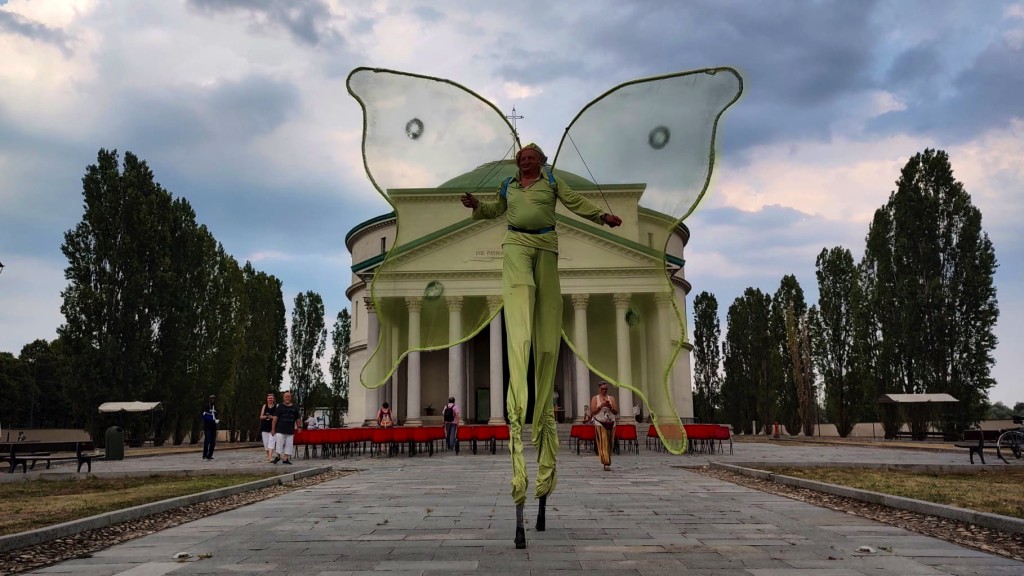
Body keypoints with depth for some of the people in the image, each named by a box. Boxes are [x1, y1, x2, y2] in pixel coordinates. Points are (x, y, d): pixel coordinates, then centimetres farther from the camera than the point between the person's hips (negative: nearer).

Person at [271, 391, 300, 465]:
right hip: (280, 430, -3)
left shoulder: (294, 407, 10)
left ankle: (286, 458, 11)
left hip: (290, 431, 3)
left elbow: (297, 419, 17)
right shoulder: (280, 407, 0)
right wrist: (273, 429, -7)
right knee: (279, 443, -3)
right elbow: (275, 418, -3)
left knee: (289, 445, 3)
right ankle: (278, 456, 15)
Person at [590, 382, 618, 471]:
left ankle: (608, 462, 18)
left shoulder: (611, 398, 10)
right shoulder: (595, 399, 4)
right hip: (600, 424, -3)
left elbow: (616, 412, 5)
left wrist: (610, 407, -13)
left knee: (609, 444, 5)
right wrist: (601, 406, -14)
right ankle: (606, 463, -15)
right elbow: (592, 412, -4)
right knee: (603, 444, -12)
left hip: (611, 424, 3)